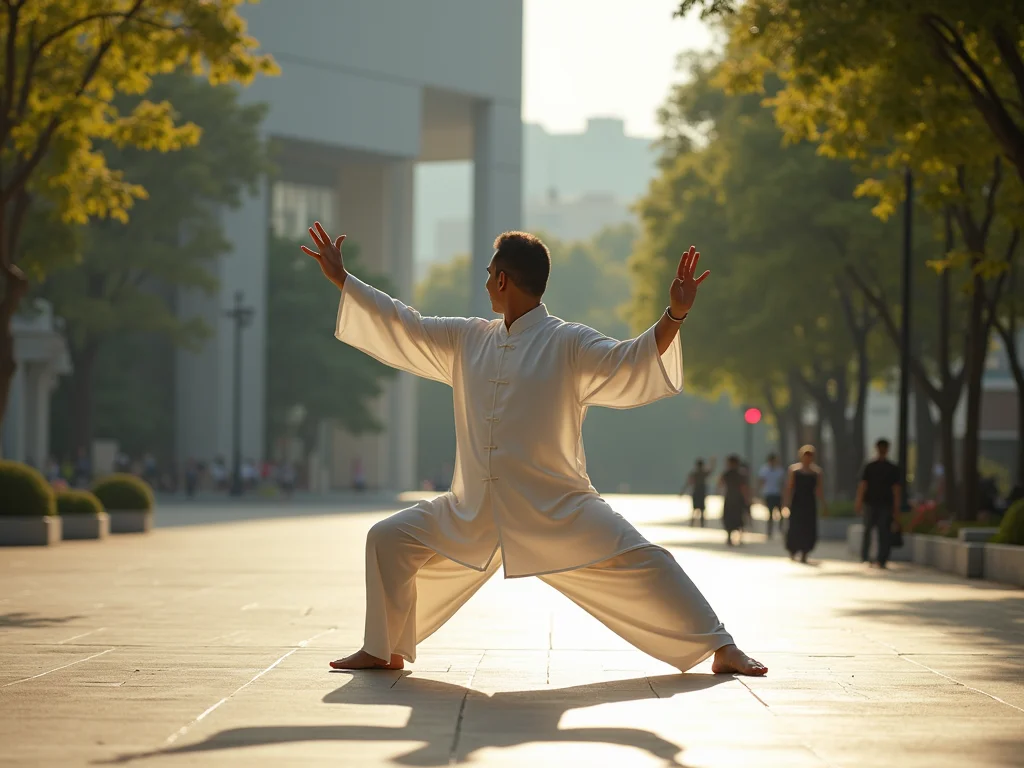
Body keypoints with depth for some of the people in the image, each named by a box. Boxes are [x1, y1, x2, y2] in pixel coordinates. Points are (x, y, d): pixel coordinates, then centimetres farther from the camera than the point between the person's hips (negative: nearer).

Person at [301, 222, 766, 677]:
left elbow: (630, 362, -19)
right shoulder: (467, 341, 9)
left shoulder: (569, 345, -7)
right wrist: (341, 279, 15)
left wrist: (674, 315, -35)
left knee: (640, 563, -16)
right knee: (390, 541, 5)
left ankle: (721, 650, -7)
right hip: (475, 512, 5)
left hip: (558, 510, -5)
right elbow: (403, 326, 14)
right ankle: (383, 651, 21)